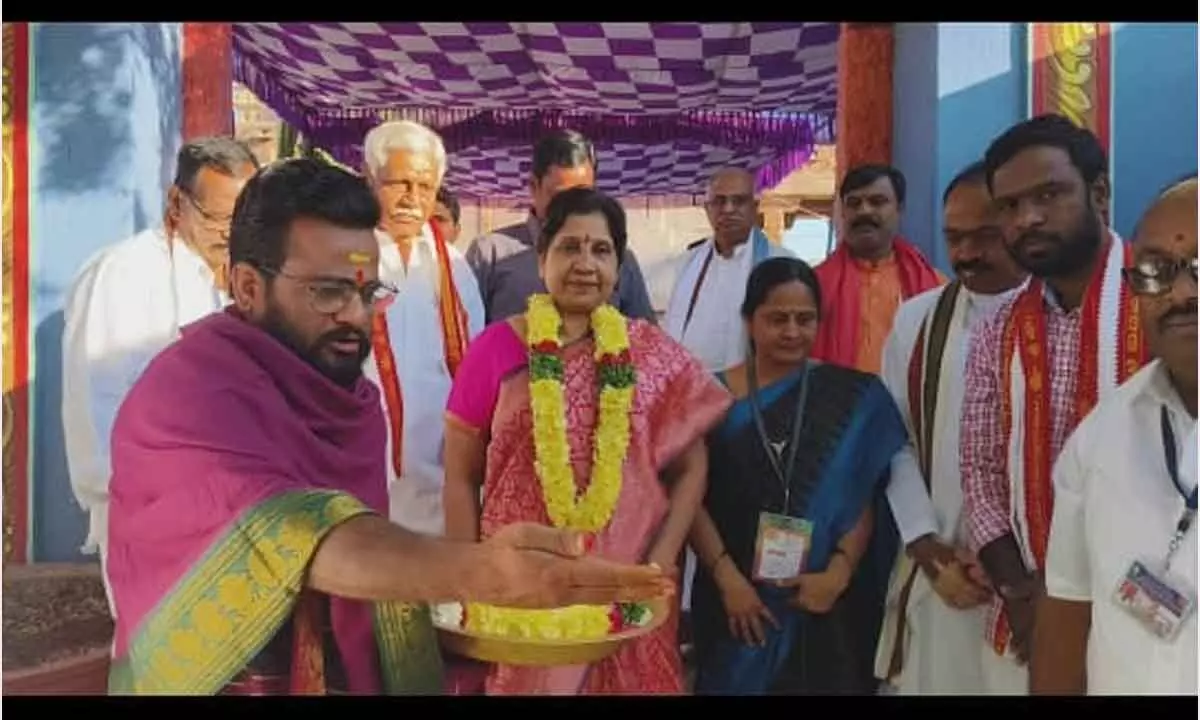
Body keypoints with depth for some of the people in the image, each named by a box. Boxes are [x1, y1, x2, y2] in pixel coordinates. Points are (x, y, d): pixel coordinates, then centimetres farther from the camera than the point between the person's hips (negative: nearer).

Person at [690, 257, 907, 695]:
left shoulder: (852, 398, -2)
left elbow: (865, 500, -3)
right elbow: (692, 497, -5)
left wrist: (838, 573, -15)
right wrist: (727, 578, -13)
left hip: (823, 607, 0)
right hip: (735, 598, 0)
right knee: (737, 681, 15)